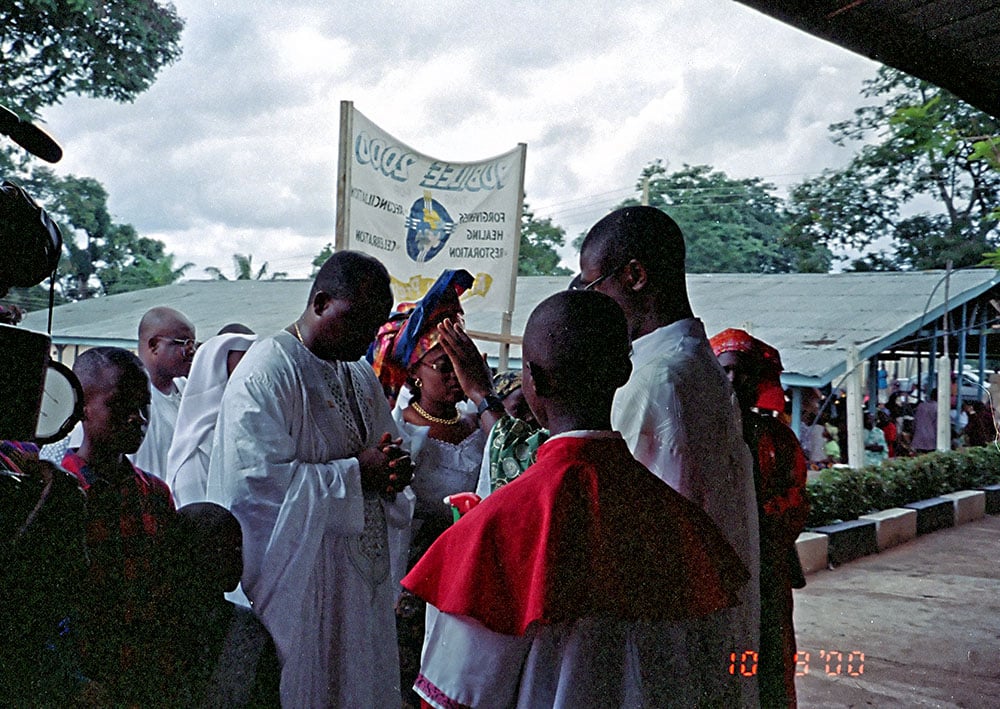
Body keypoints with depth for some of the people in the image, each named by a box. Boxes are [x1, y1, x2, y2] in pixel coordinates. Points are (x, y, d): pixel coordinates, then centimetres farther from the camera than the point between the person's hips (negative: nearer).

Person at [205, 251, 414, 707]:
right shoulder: (268, 372, -14)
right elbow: (257, 478, -24)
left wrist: (395, 471, -6)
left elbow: (385, 456, 19)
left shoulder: (362, 375, 13)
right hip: (296, 587, -8)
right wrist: (355, 472, -19)